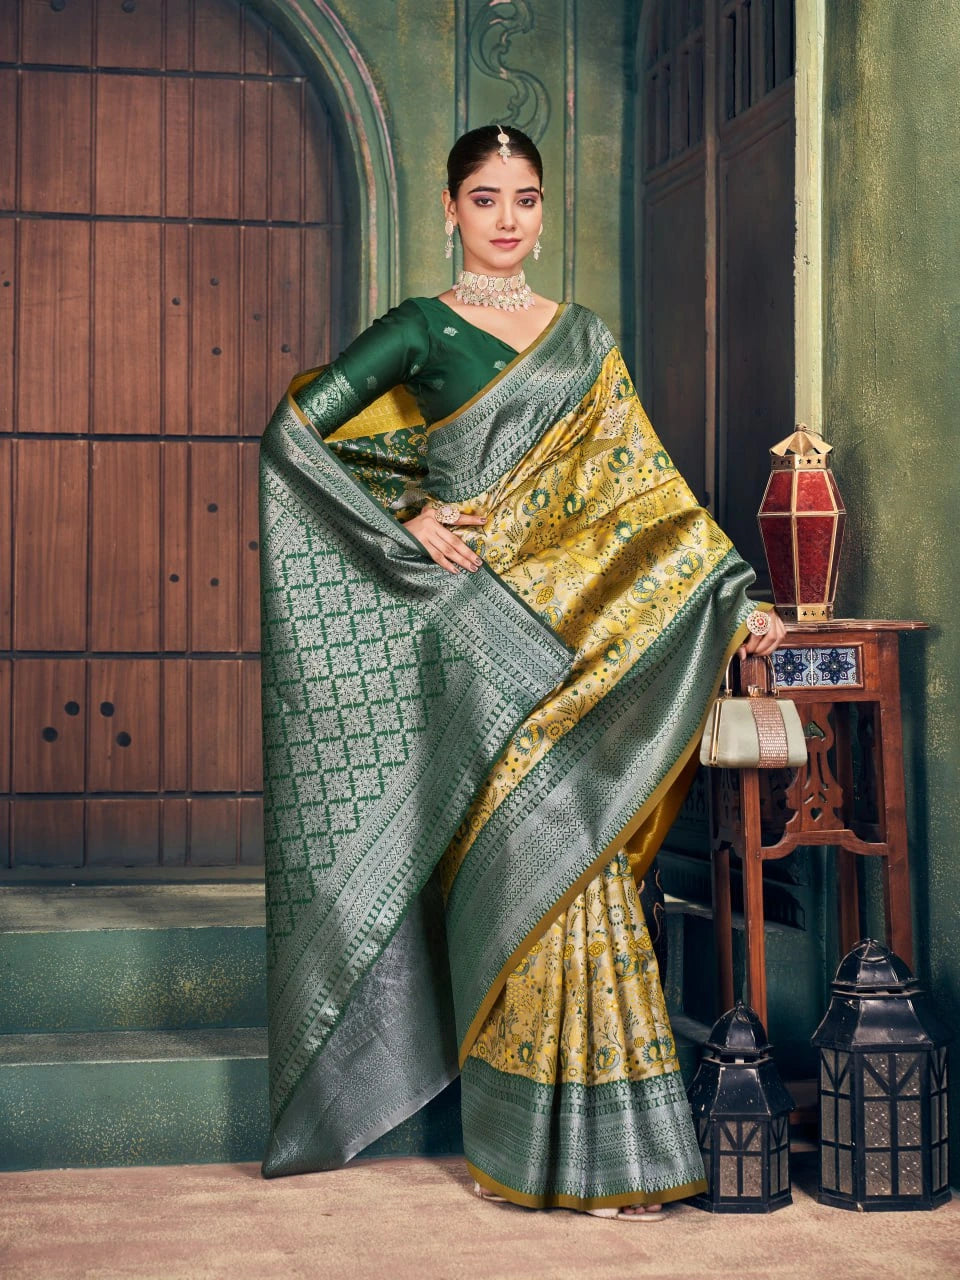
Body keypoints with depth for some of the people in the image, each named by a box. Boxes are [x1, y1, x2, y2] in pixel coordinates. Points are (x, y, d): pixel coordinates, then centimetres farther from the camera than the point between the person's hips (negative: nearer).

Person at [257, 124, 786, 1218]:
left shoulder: (585, 341, 16)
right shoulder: (422, 329, 4)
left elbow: (647, 481, 14)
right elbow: (296, 428, -1)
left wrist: (734, 598, 8)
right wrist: (403, 522, -7)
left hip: (575, 626, 4)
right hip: (477, 623, -4)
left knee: (576, 856, 0)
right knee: (522, 857, -7)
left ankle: (597, 1141, 7)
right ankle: (538, 1147, 2)